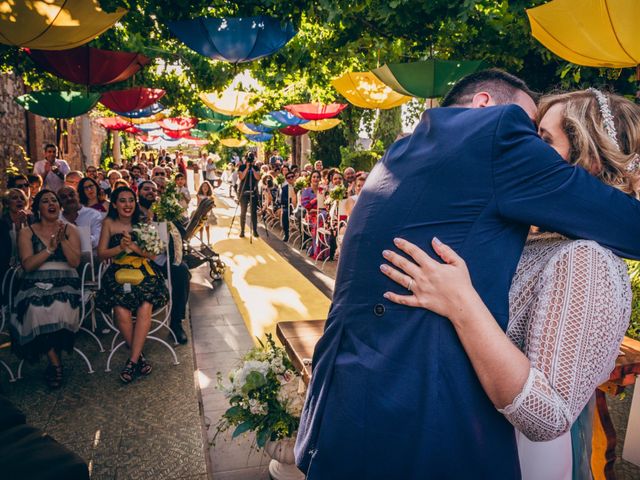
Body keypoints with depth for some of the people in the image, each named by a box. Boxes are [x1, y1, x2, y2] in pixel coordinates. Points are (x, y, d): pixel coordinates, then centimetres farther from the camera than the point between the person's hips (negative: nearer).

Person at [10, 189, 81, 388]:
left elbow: (75, 262, 0)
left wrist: (63, 240, -11)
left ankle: (53, 362, -11)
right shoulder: (27, 232, 10)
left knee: (61, 307, -33)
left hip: (65, 282, 0)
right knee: (37, 309, -32)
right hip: (36, 284, 0)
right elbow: (28, 265, -3)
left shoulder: (69, 230, 11)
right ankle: (55, 362, -15)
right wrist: (50, 248, -14)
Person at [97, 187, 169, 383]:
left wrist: (134, 247, -15)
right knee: (121, 312, -28)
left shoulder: (142, 223, 10)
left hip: (143, 271, 0)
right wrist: (121, 247, -11)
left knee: (145, 307, -29)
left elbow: (152, 254, 4)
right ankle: (139, 356, -8)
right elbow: (101, 254, 7)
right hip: (118, 273, 0)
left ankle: (132, 360, -20)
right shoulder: (109, 223, 10)